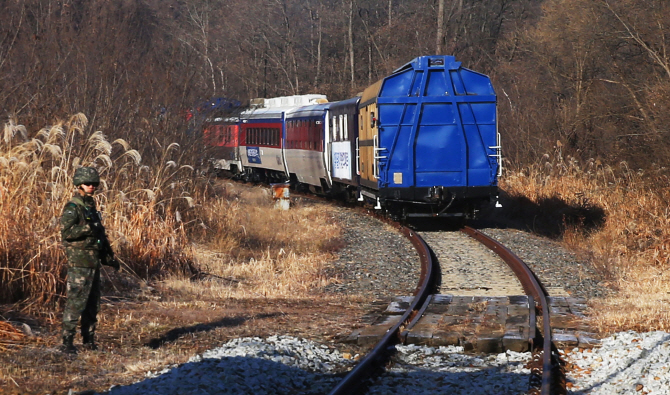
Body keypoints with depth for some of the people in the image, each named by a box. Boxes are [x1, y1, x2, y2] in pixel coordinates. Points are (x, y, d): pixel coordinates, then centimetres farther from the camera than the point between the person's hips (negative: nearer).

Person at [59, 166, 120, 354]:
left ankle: (89, 339, 20)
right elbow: (66, 232, -22)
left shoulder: (91, 207, 18)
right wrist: (88, 228, -27)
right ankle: (67, 342, -9)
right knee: (75, 302, -10)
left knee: (93, 304, 12)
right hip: (79, 262, -9)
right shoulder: (72, 208, -9)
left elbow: (101, 236, 25)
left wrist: (110, 257, 23)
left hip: (94, 262, 9)